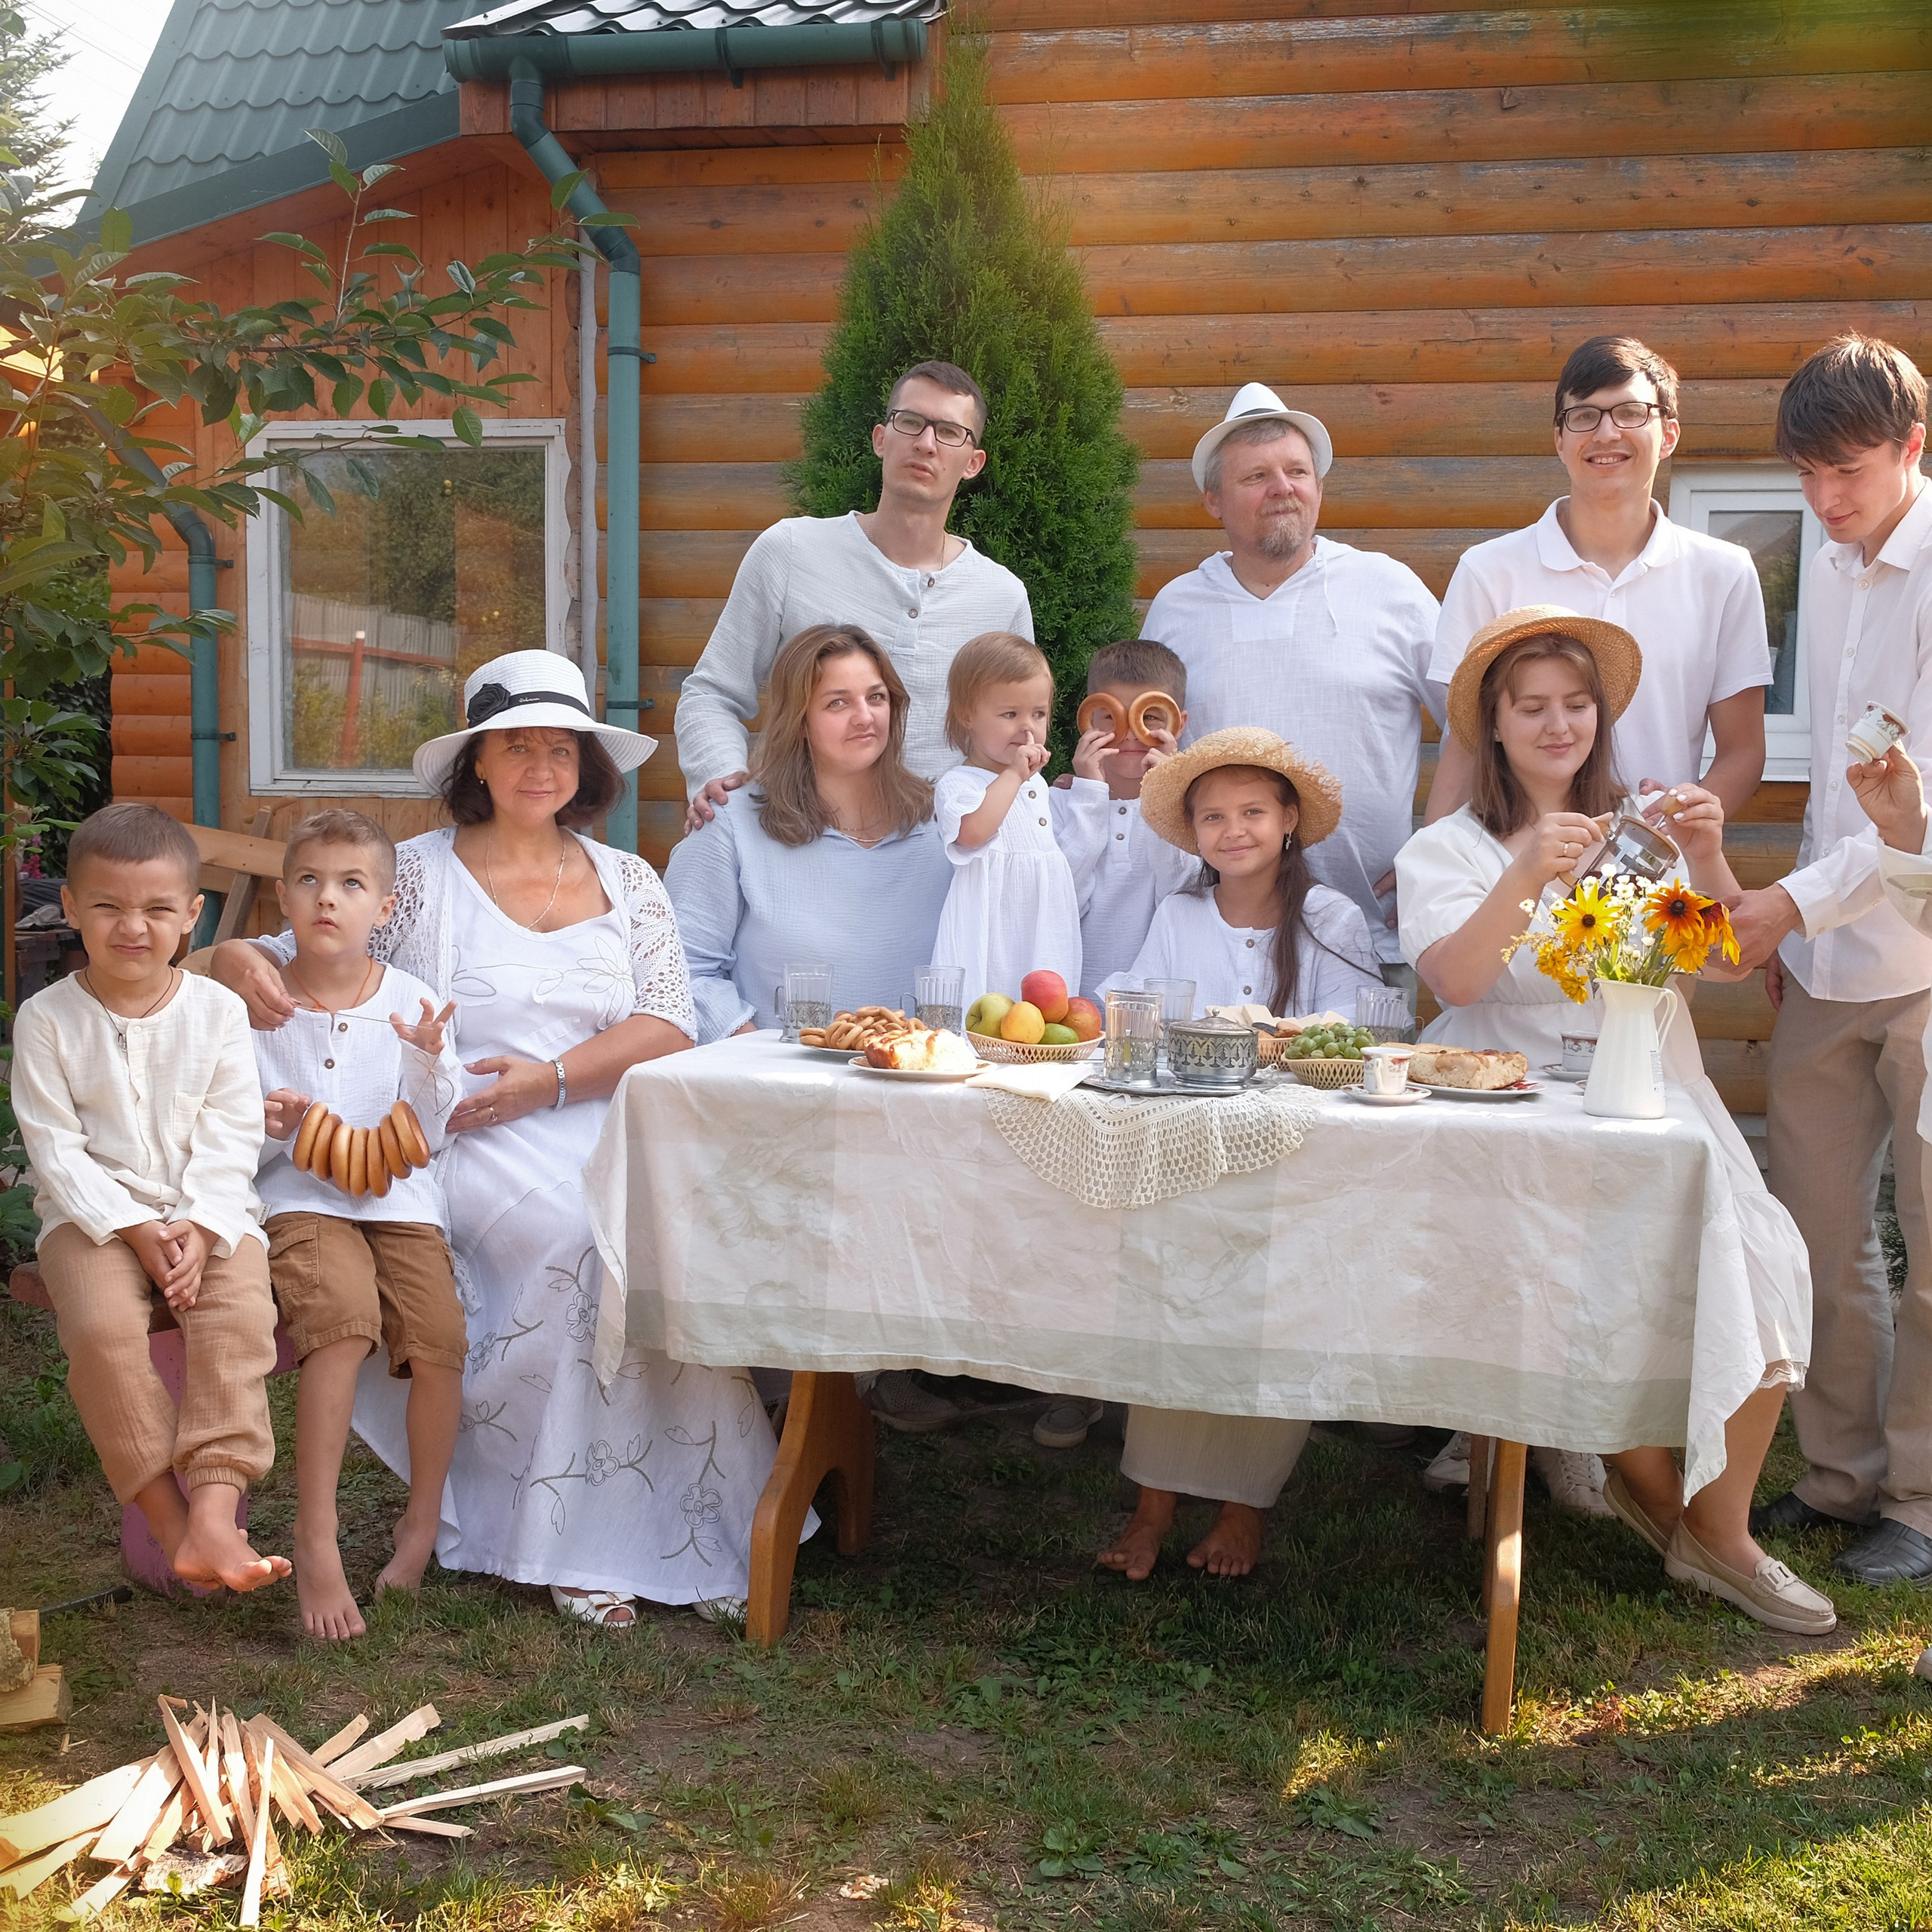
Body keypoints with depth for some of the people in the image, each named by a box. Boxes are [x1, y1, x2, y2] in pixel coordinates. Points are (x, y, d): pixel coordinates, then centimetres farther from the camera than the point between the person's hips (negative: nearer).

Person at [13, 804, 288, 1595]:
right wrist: (134, 1229, -16)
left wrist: (200, 1229, -16)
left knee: (239, 1318, -28)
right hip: (92, 1212, 0)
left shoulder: (217, 1011, 1)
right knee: (101, 1328, -29)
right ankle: (168, 1520, -19)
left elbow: (230, 1139, -1)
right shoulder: (47, 1019, -2)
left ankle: (213, 1518, -32)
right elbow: (55, 1149, -5)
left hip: (208, 1214, 1)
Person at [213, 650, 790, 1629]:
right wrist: (238, 958, -20)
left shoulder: (626, 879, 15)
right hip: (466, 1146, -3)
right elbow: (299, 961, 5)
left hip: (605, 1130, 3)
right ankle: (575, 1537, -19)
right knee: (595, 1233, -31)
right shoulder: (418, 872, 7)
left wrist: (550, 1079, -12)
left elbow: (667, 1027, 4)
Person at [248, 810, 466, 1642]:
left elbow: (428, 1135, 3)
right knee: (343, 1316, -30)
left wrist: (429, 1061, -13)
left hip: (398, 1198, 2)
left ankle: (423, 1518, 5)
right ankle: (316, 1534, -21)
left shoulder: (410, 1002, 5)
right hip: (299, 1199, -2)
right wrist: (266, 1127, -14)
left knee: (440, 1337, -20)